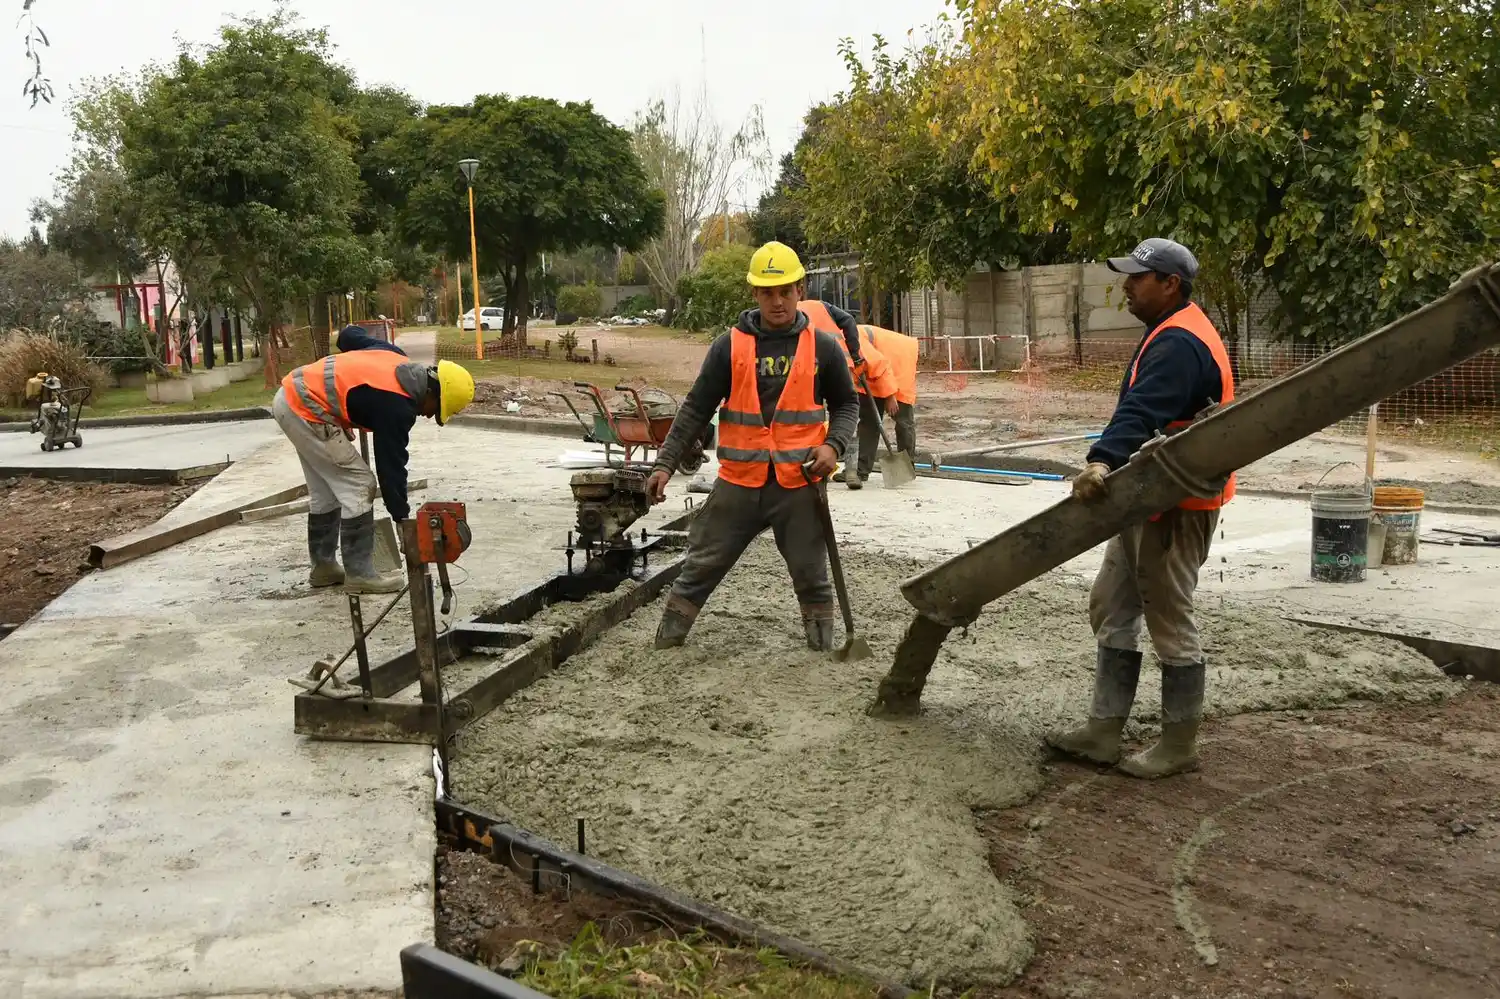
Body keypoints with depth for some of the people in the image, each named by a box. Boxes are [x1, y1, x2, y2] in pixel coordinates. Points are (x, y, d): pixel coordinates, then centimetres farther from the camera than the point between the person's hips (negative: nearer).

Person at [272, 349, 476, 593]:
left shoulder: (403, 366, 7)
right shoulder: (397, 404, -18)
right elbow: (391, 464, -13)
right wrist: (403, 519, -2)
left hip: (291, 394, 11)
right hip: (304, 408, -11)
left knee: (325, 490, 19)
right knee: (359, 487, -5)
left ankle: (323, 567, 28)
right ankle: (360, 574, 0)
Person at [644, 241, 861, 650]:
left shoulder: (823, 348, 1)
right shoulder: (729, 347, -1)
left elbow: (846, 404, 12)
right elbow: (695, 409, 1)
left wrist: (833, 445, -7)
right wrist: (665, 463, -6)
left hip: (799, 484, 0)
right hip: (738, 483, 0)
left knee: (812, 578, 11)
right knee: (699, 571, 6)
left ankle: (823, 652, 28)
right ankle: (663, 651, 18)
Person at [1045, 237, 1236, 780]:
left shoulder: (1178, 344, -20)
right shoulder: (1174, 335, 15)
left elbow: (1142, 411, -37)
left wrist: (1103, 461, -50)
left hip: (1175, 510, -11)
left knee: (1170, 622, 0)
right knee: (1112, 610, 13)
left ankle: (1179, 746, 13)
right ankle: (1104, 731, 19)